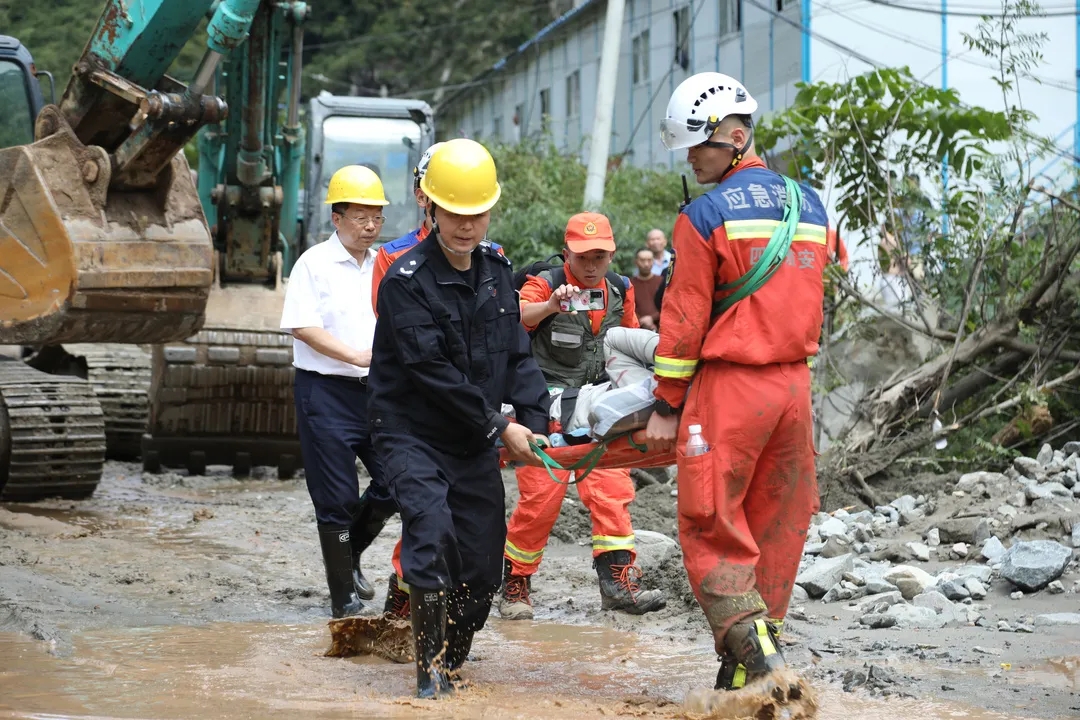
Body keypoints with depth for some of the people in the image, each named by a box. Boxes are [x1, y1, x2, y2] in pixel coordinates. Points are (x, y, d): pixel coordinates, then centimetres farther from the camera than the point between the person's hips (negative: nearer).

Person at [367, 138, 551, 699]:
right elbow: (433, 372, -19)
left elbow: (517, 355, 8)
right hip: (414, 435, -6)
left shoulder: (496, 271, 6)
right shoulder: (406, 280, -15)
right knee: (432, 534, -25)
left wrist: (534, 421, -8)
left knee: (483, 564, 5)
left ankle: (452, 664, 25)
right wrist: (501, 427, -17)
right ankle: (430, 672, -18)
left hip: (476, 443, 6)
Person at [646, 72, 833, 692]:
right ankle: (763, 646, 14)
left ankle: (752, 646, -12)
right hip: (796, 383, 6)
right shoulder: (811, 206, 10)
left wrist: (666, 406, -1)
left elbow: (684, 320, -7)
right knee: (778, 525, 11)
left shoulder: (705, 216, -9)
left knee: (712, 523, 0)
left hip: (730, 385, -6)